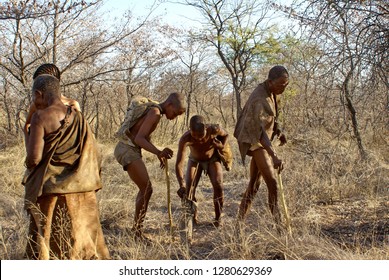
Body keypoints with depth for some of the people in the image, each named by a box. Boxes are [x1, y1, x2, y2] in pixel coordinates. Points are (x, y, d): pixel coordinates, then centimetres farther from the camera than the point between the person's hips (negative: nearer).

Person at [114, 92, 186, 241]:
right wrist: (158, 152, -39)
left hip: (130, 150, 10)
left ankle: (137, 226, 25)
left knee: (145, 189, 15)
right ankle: (138, 230, 2)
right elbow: (139, 139, -26)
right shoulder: (155, 113, -17)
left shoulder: (153, 109, 14)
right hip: (128, 150, -10)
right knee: (147, 189, -8)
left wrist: (159, 155, 19)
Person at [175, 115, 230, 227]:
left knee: (218, 185, -17)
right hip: (195, 160, 0)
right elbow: (179, 164, -44)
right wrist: (182, 185, -56)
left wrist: (221, 147, -26)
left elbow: (225, 135, -7)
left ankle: (218, 218, 0)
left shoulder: (214, 130, -34)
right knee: (188, 187, -14)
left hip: (213, 159, 0)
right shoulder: (185, 138, -39)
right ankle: (193, 218, 6)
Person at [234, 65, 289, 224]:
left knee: (255, 183, 14)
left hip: (260, 141, 10)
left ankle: (241, 219, 24)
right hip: (254, 141, -10)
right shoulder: (260, 99, -27)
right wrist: (274, 156, -46)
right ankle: (277, 222, -9)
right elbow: (260, 131, -37)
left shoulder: (270, 91, 2)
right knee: (272, 182, -14)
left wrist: (278, 132, 5)